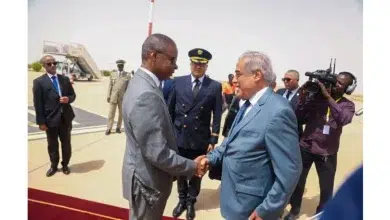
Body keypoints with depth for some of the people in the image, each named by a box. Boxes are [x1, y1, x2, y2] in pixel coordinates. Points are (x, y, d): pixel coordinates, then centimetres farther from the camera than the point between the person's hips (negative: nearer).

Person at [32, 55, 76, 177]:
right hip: (50, 119, -3)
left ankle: (65, 165, 31)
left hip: (66, 118, 3)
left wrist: (68, 99, -13)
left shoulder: (65, 79, 6)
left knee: (66, 143, 13)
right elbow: (38, 104, -8)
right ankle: (54, 166, 31)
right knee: (52, 144, 12)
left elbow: (73, 95, 11)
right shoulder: (39, 82, -6)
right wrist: (41, 122, -11)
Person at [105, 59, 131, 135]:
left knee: (121, 113, 8)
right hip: (113, 97, 1)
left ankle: (118, 128, 20)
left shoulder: (128, 75, 2)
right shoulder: (113, 75, 11)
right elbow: (110, 86, 9)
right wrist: (108, 96, 2)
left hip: (123, 97, -1)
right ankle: (109, 129, 7)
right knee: (111, 113, 1)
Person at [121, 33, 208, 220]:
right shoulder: (146, 95, -31)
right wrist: (192, 167, -16)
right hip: (148, 181, -9)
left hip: (146, 174, 9)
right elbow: (157, 154, -30)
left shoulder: (142, 82, 2)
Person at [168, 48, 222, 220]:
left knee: (196, 173, 16)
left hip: (200, 139, -1)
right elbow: (170, 109, 3)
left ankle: (191, 202, 39)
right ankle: (182, 200, 41)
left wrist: (213, 140, -7)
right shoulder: (178, 82, -1)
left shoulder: (215, 86, -5)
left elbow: (217, 116, -4)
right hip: (179, 137, 1)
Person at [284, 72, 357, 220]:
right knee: (297, 182, 11)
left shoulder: (348, 105, -1)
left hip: (327, 153, 0)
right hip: (305, 148, 0)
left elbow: (343, 119, -24)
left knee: (326, 188, 12)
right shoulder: (316, 96, -2)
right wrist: (302, 98, -16)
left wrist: (328, 96, -26)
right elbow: (300, 119, -4)